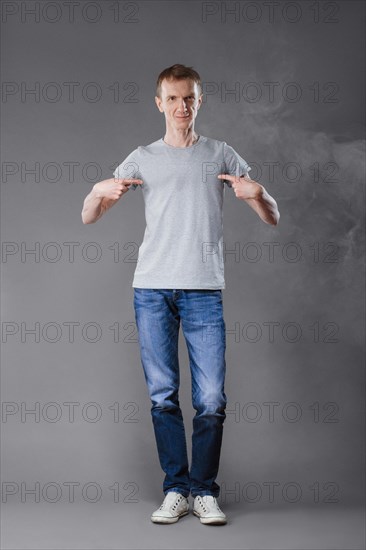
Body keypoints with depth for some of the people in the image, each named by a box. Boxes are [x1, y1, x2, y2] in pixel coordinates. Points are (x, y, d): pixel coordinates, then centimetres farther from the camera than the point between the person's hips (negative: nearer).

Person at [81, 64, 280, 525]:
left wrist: (256, 192, -11)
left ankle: (204, 492, 10)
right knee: (163, 396, 2)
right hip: (152, 289, 1)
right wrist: (100, 190, -9)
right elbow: (88, 217, 13)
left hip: (204, 291, -1)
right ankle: (176, 489, 13)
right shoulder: (142, 158, 14)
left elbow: (273, 218, 11)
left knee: (211, 399, -4)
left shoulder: (222, 155, 14)